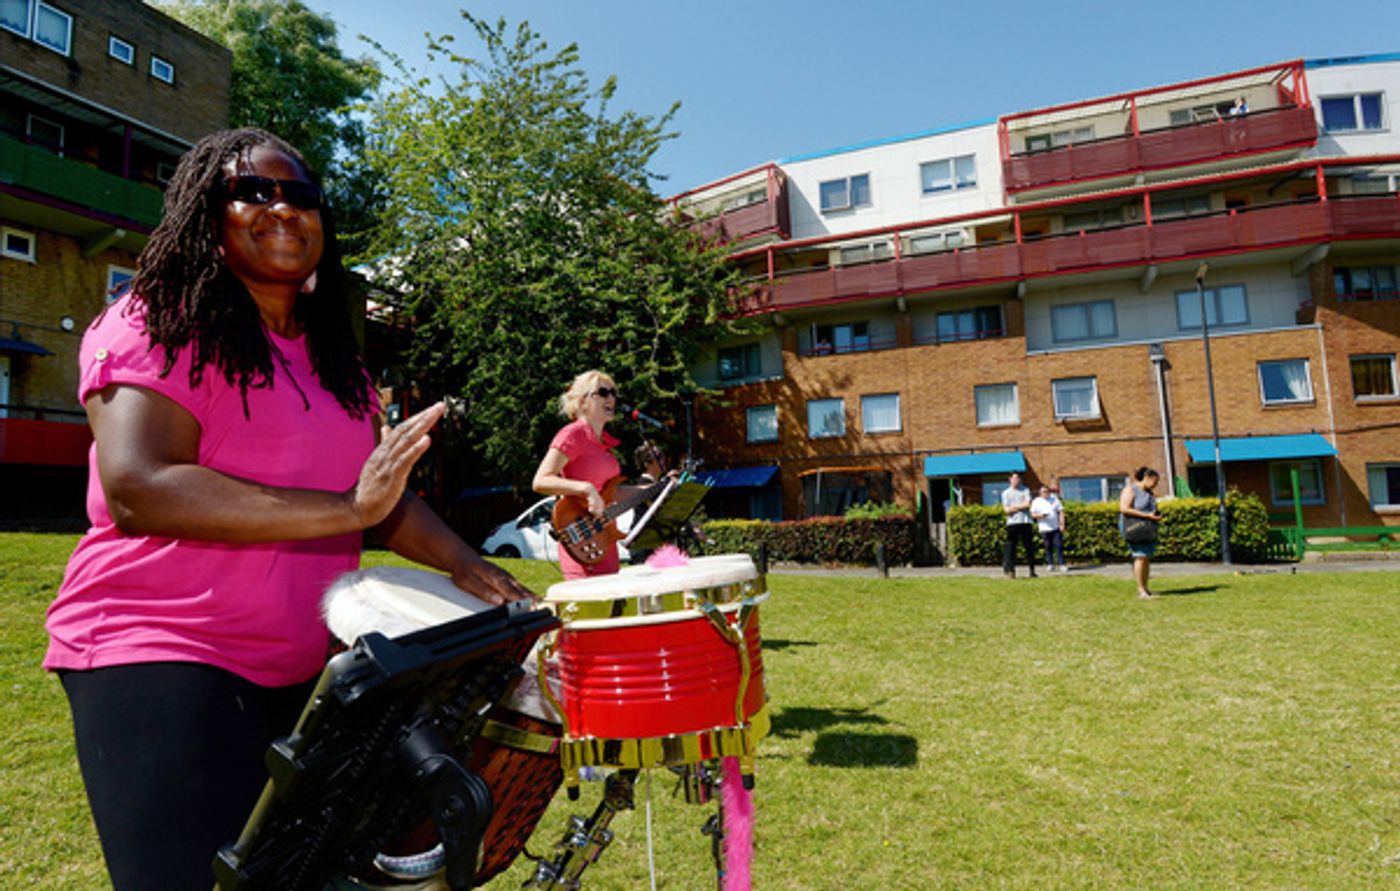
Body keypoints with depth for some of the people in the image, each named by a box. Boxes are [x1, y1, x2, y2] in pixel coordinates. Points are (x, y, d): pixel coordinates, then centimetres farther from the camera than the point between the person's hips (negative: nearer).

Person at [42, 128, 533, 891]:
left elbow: (379, 492, 10)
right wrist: (345, 510, -30)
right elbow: (137, 491, -24)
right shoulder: (157, 324, -10)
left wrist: (464, 564, -7)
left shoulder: (331, 356, 11)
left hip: (302, 669, 8)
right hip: (159, 655, -7)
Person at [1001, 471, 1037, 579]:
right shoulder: (1005, 493, 9)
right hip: (1012, 523, 0)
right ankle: (1010, 571, -3)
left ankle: (1032, 570, 6)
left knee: (1029, 546, 0)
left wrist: (1014, 506, -3)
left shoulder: (1025, 490, 10)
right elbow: (1006, 510, -1)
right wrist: (1021, 507, -5)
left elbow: (1027, 504, -5)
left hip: (1025, 522, 0)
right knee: (1010, 547, -5)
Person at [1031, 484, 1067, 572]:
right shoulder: (1036, 502, 6)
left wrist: (1062, 524, -2)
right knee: (1048, 547, 0)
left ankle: (1061, 564, -2)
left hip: (1056, 528, 1)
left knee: (1059, 546, -5)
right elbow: (1032, 514, 1)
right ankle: (1050, 564, 9)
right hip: (1044, 529, -1)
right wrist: (1040, 515, -19)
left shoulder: (1054, 499, 10)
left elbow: (1061, 511, 8)